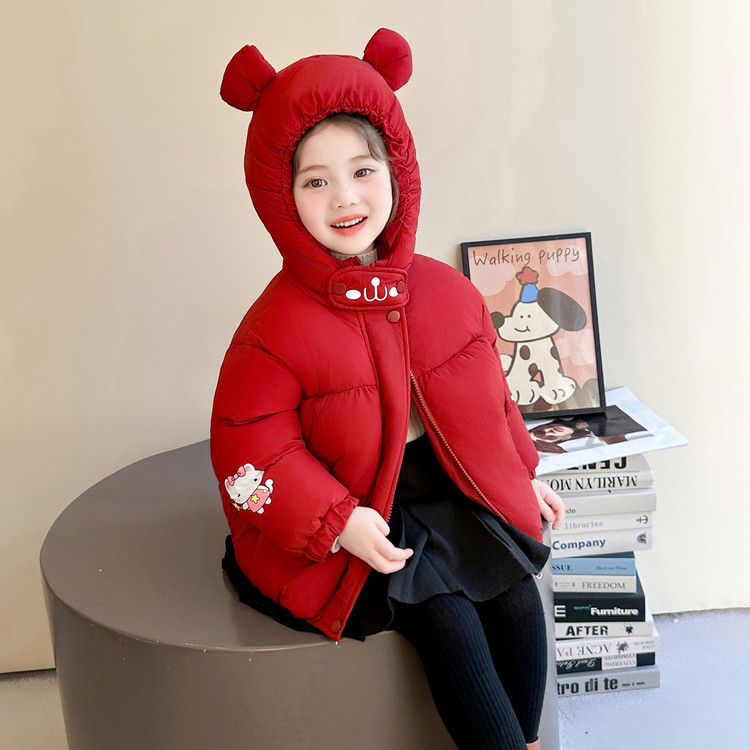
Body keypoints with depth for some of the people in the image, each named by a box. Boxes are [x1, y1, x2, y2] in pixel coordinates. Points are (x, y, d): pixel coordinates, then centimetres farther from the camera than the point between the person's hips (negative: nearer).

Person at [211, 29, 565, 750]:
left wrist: (522, 473, 17)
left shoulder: (446, 291, 1)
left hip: (448, 492, 5)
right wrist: (340, 523, -24)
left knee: (517, 596, -11)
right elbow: (253, 449, -16)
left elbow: (487, 396, 14)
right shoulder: (277, 326, -16)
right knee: (446, 618, -19)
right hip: (349, 520, -4)